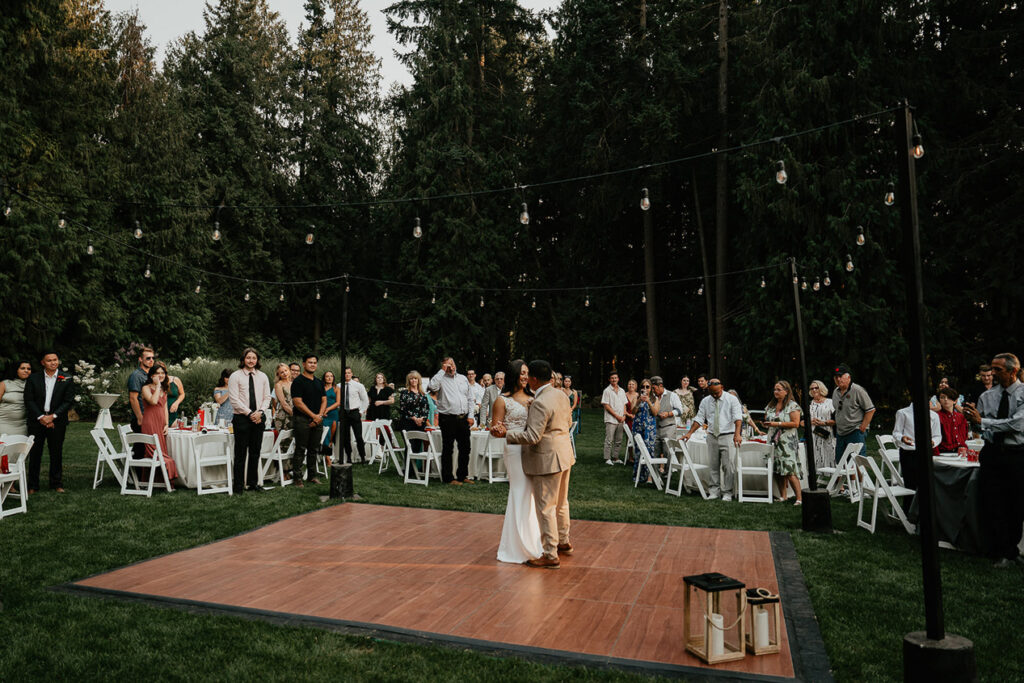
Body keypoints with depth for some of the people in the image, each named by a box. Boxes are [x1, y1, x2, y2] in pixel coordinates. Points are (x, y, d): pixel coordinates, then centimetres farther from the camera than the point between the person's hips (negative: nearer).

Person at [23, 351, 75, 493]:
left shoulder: (66, 380, 3)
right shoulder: (33, 378, 6)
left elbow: (69, 401, -2)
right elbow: (29, 400, 0)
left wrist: (52, 416, -12)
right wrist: (40, 417, -11)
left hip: (57, 422, 0)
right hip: (36, 421, 1)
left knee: (56, 453, 5)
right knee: (35, 453, 4)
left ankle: (57, 484, 14)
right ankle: (32, 485, 13)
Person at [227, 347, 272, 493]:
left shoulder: (262, 377, 10)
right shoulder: (235, 376, -3)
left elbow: (267, 397, 9)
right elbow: (234, 400, -8)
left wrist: (260, 412, -7)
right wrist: (250, 413, -13)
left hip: (258, 418, 4)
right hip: (241, 418, -4)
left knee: (255, 452, 9)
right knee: (240, 453, -1)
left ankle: (253, 482, 19)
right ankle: (238, 485, 6)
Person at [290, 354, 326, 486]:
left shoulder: (319, 383, 16)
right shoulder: (298, 381, -6)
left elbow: (324, 400, 14)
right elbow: (298, 402, -13)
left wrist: (320, 415, -3)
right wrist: (313, 415, -13)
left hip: (317, 420, 6)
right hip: (302, 420, -6)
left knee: (314, 449, 10)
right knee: (300, 449, -3)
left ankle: (312, 476, 18)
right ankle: (297, 477, 3)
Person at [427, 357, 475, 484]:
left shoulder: (463, 378, 14)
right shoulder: (441, 378, -1)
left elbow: (471, 398, 16)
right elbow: (432, 386, -24)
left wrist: (470, 415, 6)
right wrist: (442, 371, -15)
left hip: (463, 418, 5)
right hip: (448, 419, -5)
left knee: (465, 448, 12)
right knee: (447, 449, 2)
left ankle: (462, 476, 25)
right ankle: (447, 478, 10)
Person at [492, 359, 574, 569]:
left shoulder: (540, 403, -23)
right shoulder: (561, 396, 6)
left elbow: (532, 436, -25)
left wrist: (505, 434, -18)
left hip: (546, 461, -10)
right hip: (564, 456, 10)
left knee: (546, 508, 0)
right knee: (561, 503, 23)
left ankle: (550, 556, 7)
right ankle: (564, 542, 39)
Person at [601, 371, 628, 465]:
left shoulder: (622, 391, 14)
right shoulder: (607, 391, -4)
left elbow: (624, 405, 16)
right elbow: (606, 405, -9)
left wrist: (624, 415, 0)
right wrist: (616, 416, -11)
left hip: (620, 420, 6)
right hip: (610, 419, -6)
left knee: (618, 441, 9)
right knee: (609, 440, -5)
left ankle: (616, 458, 17)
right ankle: (607, 459, 0)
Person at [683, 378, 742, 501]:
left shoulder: (731, 399, -3)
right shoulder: (705, 401, 8)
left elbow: (738, 417, -13)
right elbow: (699, 419, 9)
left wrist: (737, 434, -28)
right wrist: (689, 433, -1)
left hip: (727, 437, -3)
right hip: (712, 437, 3)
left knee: (729, 466, -4)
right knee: (713, 466, 7)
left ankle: (727, 493, 5)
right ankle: (714, 492, 15)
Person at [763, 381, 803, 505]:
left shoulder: (793, 406, -4)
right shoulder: (770, 406, 16)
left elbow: (796, 423, -12)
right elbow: (767, 420, 27)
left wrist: (778, 424, -16)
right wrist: (766, 423, 3)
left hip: (788, 442, -6)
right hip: (774, 442, 7)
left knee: (790, 471, -13)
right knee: (777, 470, 6)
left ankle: (799, 498, -8)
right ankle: (782, 496, 15)